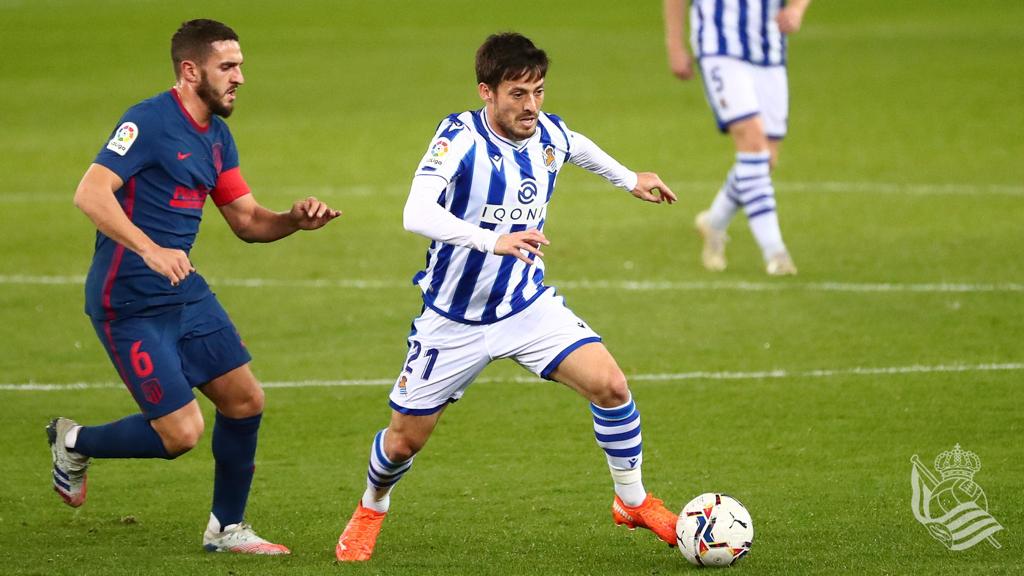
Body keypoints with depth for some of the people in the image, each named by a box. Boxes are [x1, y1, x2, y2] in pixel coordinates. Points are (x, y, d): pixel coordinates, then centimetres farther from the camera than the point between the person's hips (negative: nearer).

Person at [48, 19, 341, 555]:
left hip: (186, 293, 9)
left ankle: (226, 528, 22)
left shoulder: (217, 137, 11)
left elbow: (247, 221, 17)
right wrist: (149, 250, -38)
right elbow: (90, 194, -26)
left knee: (245, 400, 6)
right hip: (130, 304, -9)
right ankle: (75, 443, 16)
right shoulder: (148, 122, -16)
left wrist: (295, 219, -4)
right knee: (181, 432, -10)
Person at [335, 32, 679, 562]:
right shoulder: (460, 138, -25)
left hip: (530, 308, 3)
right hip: (454, 321, -3)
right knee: (405, 440, 7)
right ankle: (371, 510, 40)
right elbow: (416, 215, -41)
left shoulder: (549, 135, -8)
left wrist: (629, 180, 34)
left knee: (610, 385, -15)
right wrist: (494, 241, -53)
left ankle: (633, 502, 6)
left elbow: (580, 148, 20)